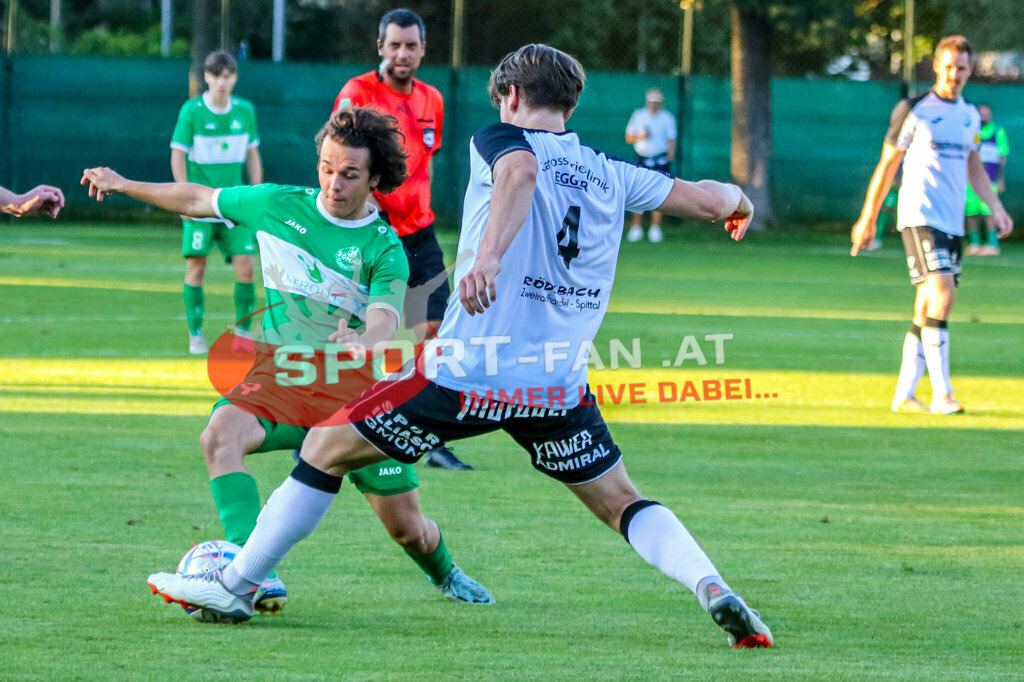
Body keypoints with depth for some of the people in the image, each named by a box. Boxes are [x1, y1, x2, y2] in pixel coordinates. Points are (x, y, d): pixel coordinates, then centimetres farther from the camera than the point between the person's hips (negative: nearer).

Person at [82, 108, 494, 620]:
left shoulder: (383, 250, -7)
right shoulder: (279, 205, 2)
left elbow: (382, 324, -23)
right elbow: (200, 200, 17)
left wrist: (361, 342, -47)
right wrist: (124, 185, 23)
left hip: (352, 385, -2)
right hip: (279, 374, 2)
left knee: (407, 528, 2)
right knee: (221, 435, -33)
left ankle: (444, 573, 40)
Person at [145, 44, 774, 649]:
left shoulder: (498, 138, 1)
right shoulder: (611, 175, 13)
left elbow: (521, 169, -23)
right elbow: (709, 198, 19)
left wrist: (490, 253, -39)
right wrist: (738, 201, 44)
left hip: (467, 372, -4)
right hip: (560, 389, 4)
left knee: (326, 450, 11)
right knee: (621, 503, 17)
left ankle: (237, 585, 13)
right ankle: (714, 589, -7)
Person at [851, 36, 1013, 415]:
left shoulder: (970, 115, 14)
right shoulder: (914, 111, -4)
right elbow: (887, 164, 2)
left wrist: (995, 207, 11)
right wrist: (867, 220, 5)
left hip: (953, 222, 6)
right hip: (919, 216, -6)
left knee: (927, 311, 6)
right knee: (942, 294, -20)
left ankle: (904, 396, 13)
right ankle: (941, 395, -21)